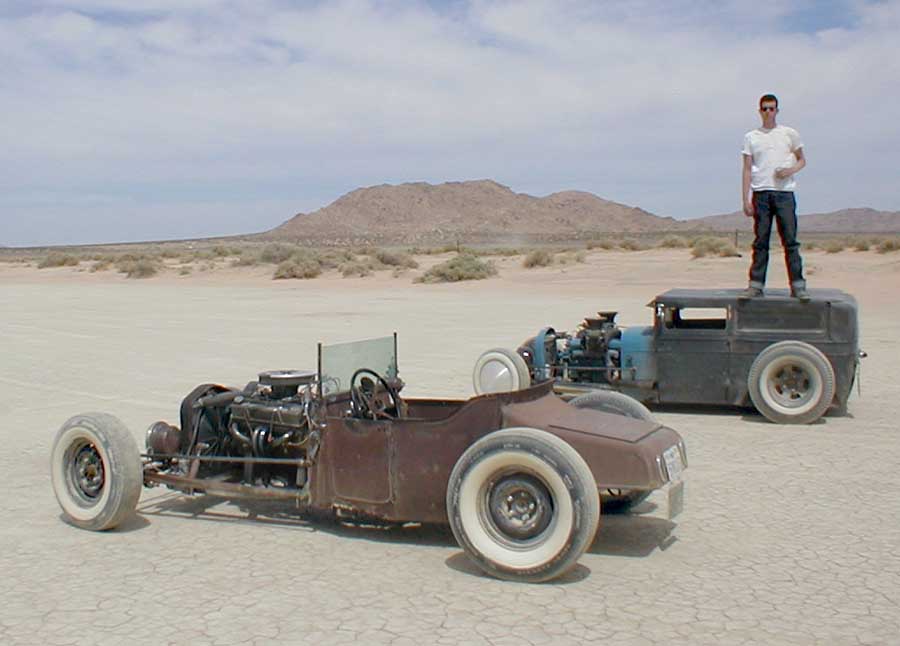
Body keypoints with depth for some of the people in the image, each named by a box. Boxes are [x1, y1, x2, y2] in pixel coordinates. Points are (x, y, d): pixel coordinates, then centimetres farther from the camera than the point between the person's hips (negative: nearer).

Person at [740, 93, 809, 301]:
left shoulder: (789, 134, 10)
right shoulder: (751, 137, 11)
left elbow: (802, 160, 17)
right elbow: (747, 170, 8)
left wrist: (791, 170, -6)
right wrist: (746, 200, 1)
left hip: (784, 192, 0)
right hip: (760, 193, 1)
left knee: (790, 240, -4)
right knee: (760, 241, 0)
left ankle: (797, 285, -2)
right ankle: (756, 284, 4)